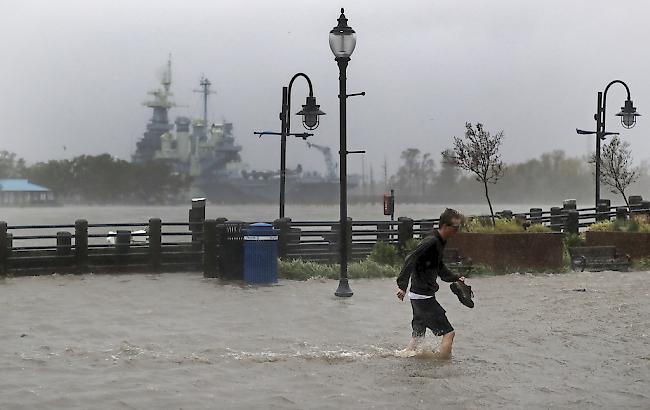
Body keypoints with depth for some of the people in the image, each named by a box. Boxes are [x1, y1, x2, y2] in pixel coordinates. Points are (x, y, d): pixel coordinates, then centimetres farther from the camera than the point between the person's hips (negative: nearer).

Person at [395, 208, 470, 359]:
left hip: (419, 296, 10)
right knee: (448, 332, -7)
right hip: (423, 297, -10)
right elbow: (410, 260, -26)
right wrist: (402, 285, -33)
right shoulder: (431, 242, -17)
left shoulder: (440, 243, 14)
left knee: (418, 336, 17)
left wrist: (456, 278, 19)